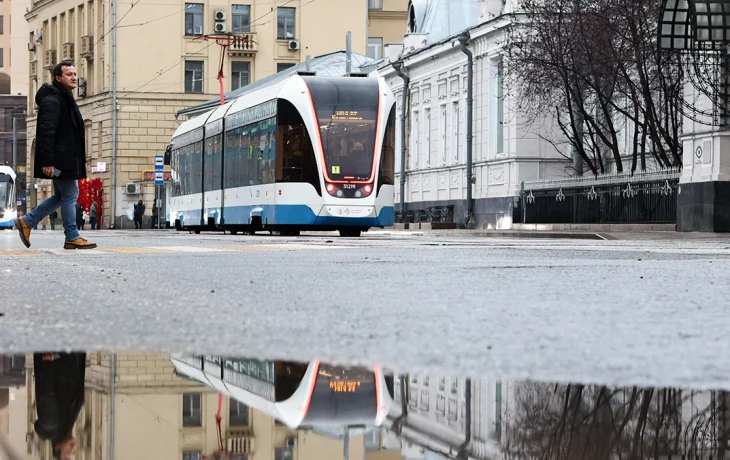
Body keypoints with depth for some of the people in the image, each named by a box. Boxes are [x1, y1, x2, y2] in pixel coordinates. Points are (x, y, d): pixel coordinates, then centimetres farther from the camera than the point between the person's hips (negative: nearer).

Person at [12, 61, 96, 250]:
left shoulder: (65, 99, 20)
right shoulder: (52, 100, -14)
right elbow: (47, 131, -21)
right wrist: (48, 161, -26)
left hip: (66, 158, 11)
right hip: (59, 159, -11)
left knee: (62, 196, 15)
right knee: (70, 195, -5)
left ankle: (27, 222, 18)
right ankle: (72, 238, 2)